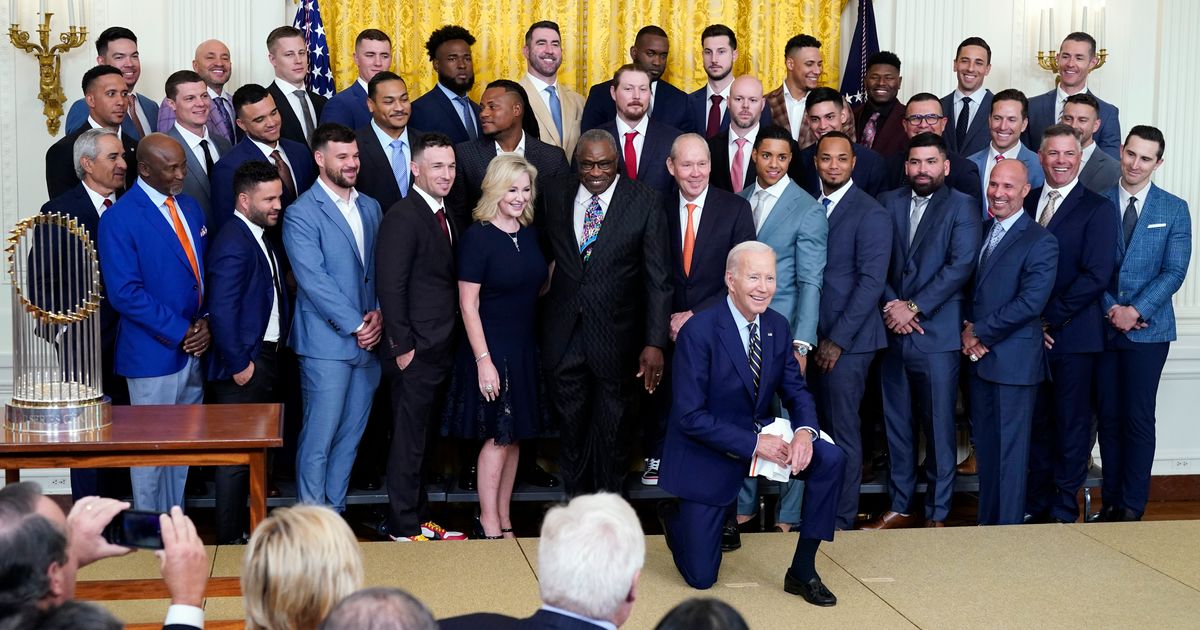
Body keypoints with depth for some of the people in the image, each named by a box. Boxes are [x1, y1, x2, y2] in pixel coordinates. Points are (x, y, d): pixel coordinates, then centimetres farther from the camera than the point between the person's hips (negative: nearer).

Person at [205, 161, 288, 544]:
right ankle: (230, 539, 8)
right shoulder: (233, 243, -18)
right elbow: (221, 311, -23)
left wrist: (273, 356, 12)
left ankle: (247, 527, 30)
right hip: (245, 365, -10)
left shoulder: (260, 238, 13)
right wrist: (239, 365, -19)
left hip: (267, 358, 10)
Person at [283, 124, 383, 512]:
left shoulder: (370, 208, 14)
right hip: (327, 343, -6)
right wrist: (356, 324, -14)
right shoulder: (301, 213, -8)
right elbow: (313, 280, -14)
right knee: (319, 438, -3)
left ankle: (334, 512, 21)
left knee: (350, 436, 11)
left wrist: (380, 313, -2)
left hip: (368, 341, 6)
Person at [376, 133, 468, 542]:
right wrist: (402, 347, -17)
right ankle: (404, 526, 11)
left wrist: (451, 343, 11)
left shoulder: (446, 216, 14)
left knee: (421, 438, 16)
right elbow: (391, 288, -17)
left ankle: (420, 517, 26)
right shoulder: (402, 218, -14)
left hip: (441, 350, 9)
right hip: (416, 351, -8)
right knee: (409, 440, 1)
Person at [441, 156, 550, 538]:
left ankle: (505, 521, 21)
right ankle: (489, 526, 10)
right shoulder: (478, 237, -12)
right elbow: (468, 305, -14)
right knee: (497, 437, -1)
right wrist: (483, 360, -18)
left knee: (515, 436, 11)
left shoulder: (529, 234, 7)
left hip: (524, 348, 6)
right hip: (492, 348, -6)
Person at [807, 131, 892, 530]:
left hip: (846, 340, -6)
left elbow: (871, 281, -13)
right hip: (811, 336, 6)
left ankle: (841, 519, 10)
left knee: (843, 432, 0)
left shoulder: (871, 214, -8)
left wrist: (837, 340, -14)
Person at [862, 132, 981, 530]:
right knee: (897, 423, 10)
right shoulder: (887, 203, 11)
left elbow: (960, 266, -10)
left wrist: (914, 307, -13)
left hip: (937, 334, -4)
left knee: (939, 427, 0)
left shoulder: (963, 207, 0)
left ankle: (937, 514, 10)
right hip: (893, 332, 4)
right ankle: (901, 507, 20)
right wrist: (891, 305, -9)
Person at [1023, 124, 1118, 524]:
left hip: (1073, 336, -4)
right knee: (1037, 420, 10)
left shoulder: (1098, 209, -4)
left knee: (1071, 423, 5)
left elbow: (1096, 276, -12)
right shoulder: (1026, 202, 10)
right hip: (1029, 334, 4)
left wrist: (1050, 318, -13)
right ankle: (1037, 501, 22)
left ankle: (1064, 508, 15)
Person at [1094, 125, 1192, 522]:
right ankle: (1110, 501, 16)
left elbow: (1174, 272, -4)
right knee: (1109, 418, 7)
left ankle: (1132, 507, 7)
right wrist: (1112, 309, -10)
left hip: (1148, 330, -2)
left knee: (1138, 419, -1)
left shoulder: (1174, 210, 2)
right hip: (1103, 327, 2)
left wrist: (1135, 311, -14)